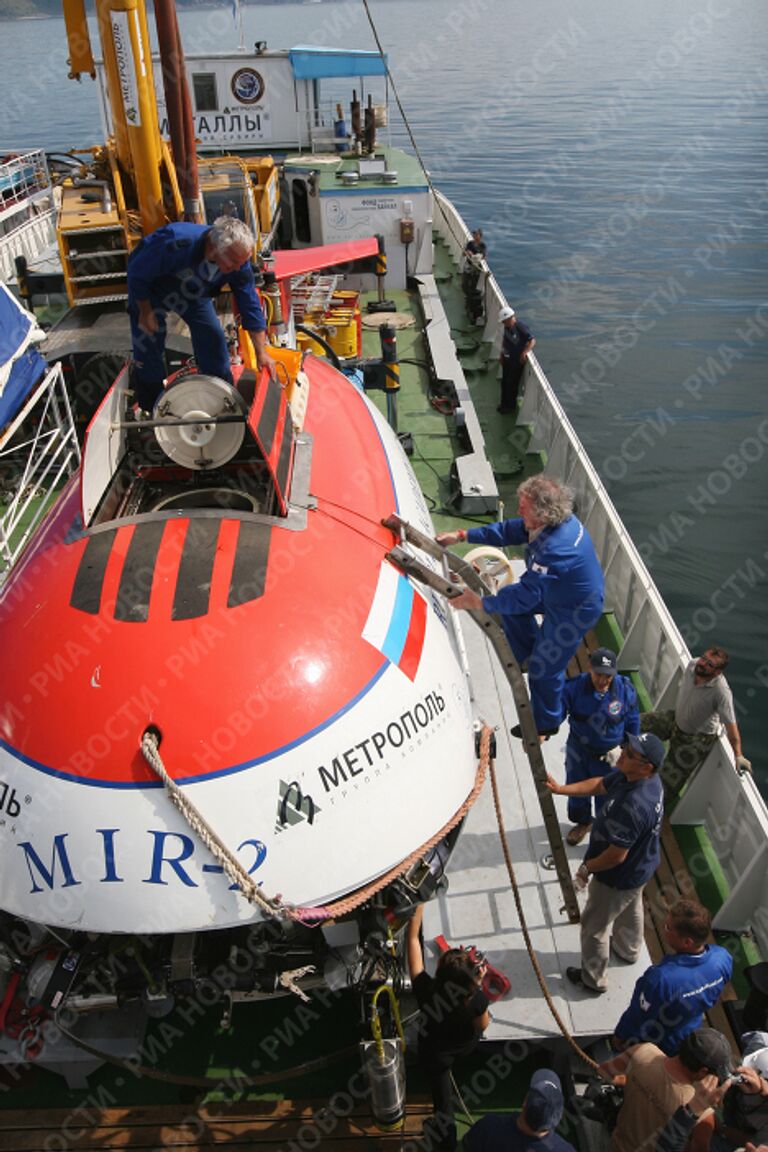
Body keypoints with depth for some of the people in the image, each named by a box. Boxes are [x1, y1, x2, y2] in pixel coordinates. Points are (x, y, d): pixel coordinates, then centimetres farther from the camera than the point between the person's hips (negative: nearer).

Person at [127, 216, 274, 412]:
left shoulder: (239, 262, -27)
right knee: (148, 351, -6)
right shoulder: (177, 244, -43)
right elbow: (136, 273, -28)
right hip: (149, 290, -4)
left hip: (193, 293, 4)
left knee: (213, 338, -4)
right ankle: (150, 412, 10)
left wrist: (261, 353, -19)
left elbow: (251, 307, -18)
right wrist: (145, 312, -18)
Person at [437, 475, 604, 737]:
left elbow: (525, 596, -37)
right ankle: (529, 652, 38)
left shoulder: (554, 549, -41)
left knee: (544, 670, 8)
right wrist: (462, 535, -6)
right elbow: (511, 530, -2)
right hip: (558, 592, 9)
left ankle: (546, 723, 34)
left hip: (575, 611, -9)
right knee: (507, 596, 19)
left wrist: (478, 602, -29)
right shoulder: (557, 520, -13)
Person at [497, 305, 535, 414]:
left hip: (516, 361, -8)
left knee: (512, 384, 5)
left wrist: (524, 353, -35)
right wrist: (501, 355, 16)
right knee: (504, 381, 18)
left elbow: (532, 342, -24)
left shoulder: (521, 327, -25)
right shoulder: (507, 327, -2)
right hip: (507, 359, 8)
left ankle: (511, 406, 24)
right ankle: (504, 403, 36)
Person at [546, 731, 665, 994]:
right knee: (631, 909, 35)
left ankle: (593, 980, 39)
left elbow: (616, 856, -34)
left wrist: (586, 868, -16)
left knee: (594, 927, 16)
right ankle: (628, 950, 62)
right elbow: (599, 784, 0)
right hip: (641, 866, 8)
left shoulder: (632, 807, -44)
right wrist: (561, 789, -9)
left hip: (619, 878, -8)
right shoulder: (635, 776, -16)